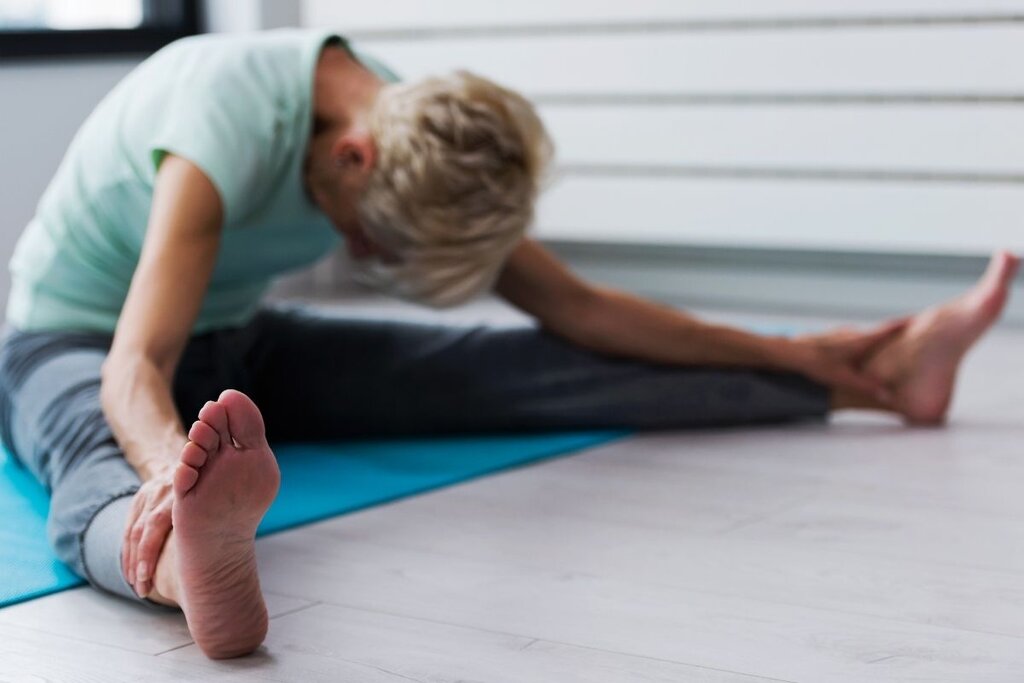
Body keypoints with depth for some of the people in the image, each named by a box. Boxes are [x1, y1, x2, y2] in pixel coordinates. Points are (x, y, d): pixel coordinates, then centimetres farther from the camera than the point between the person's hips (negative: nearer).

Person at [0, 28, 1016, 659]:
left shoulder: (422, 133, -11)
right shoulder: (231, 122, -33)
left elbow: (573, 308, -2)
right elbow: (135, 371, -42)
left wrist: (784, 355, -1)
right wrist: (171, 463, -66)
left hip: (240, 348, 5)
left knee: (513, 373, -8)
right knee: (108, 458, -44)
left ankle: (875, 376, -9)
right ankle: (199, 561, -79)